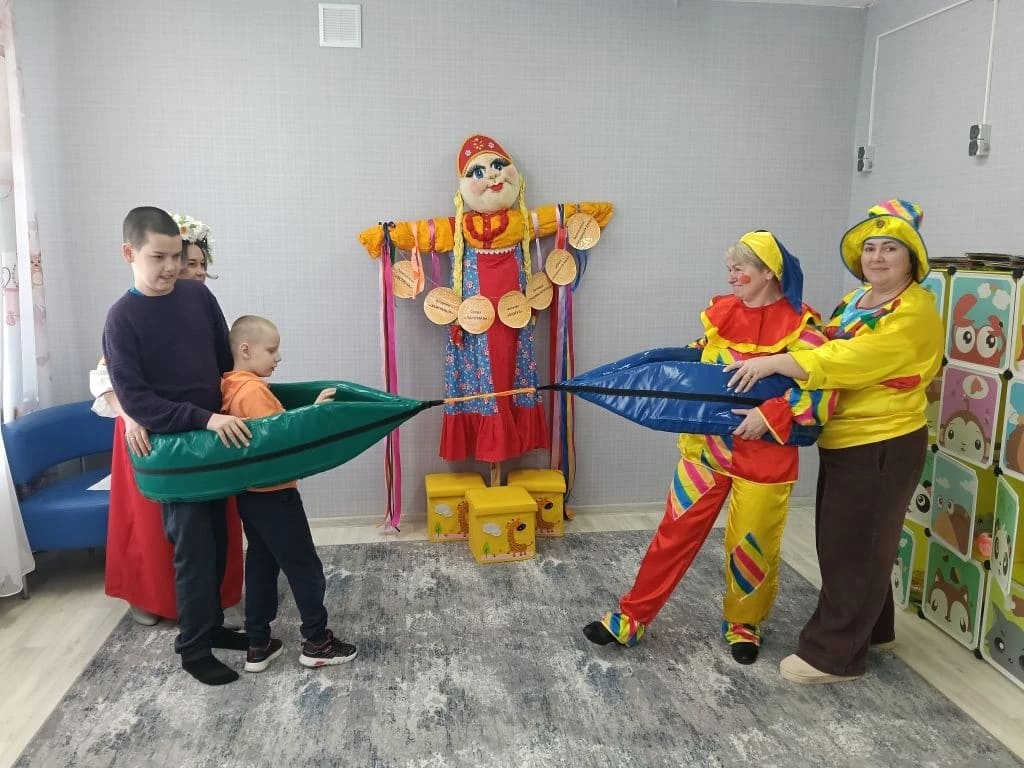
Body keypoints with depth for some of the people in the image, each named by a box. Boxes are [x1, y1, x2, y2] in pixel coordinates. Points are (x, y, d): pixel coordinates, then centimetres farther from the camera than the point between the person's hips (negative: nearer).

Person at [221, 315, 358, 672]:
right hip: (273, 495, -9)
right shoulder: (253, 390, -21)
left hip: (251, 493, 9)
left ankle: (258, 645, 24)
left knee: (261, 565, 16)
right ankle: (317, 642, 15)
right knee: (304, 566, 4)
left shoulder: (233, 387, 8)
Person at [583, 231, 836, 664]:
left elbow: (824, 389, -18)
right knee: (676, 532, 8)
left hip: (763, 455, -4)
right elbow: (694, 362, 19)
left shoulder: (798, 326, -11)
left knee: (751, 544, 10)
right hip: (706, 445, 4)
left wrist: (769, 417, -26)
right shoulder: (720, 312, 5)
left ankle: (743, 624, 34)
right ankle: (631, 618, 16)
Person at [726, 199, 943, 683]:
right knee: (842, 542, 19)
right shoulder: (855, 301, 10)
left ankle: (832, 654, 13)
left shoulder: (914, 313, -19)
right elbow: (832, 355, 15)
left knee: (854, 549, 1)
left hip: (883, 447, -9)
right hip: (842, 442, 9)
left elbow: (849, 361, -30)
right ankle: (869, 628, 38)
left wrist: (772, 363, -29)